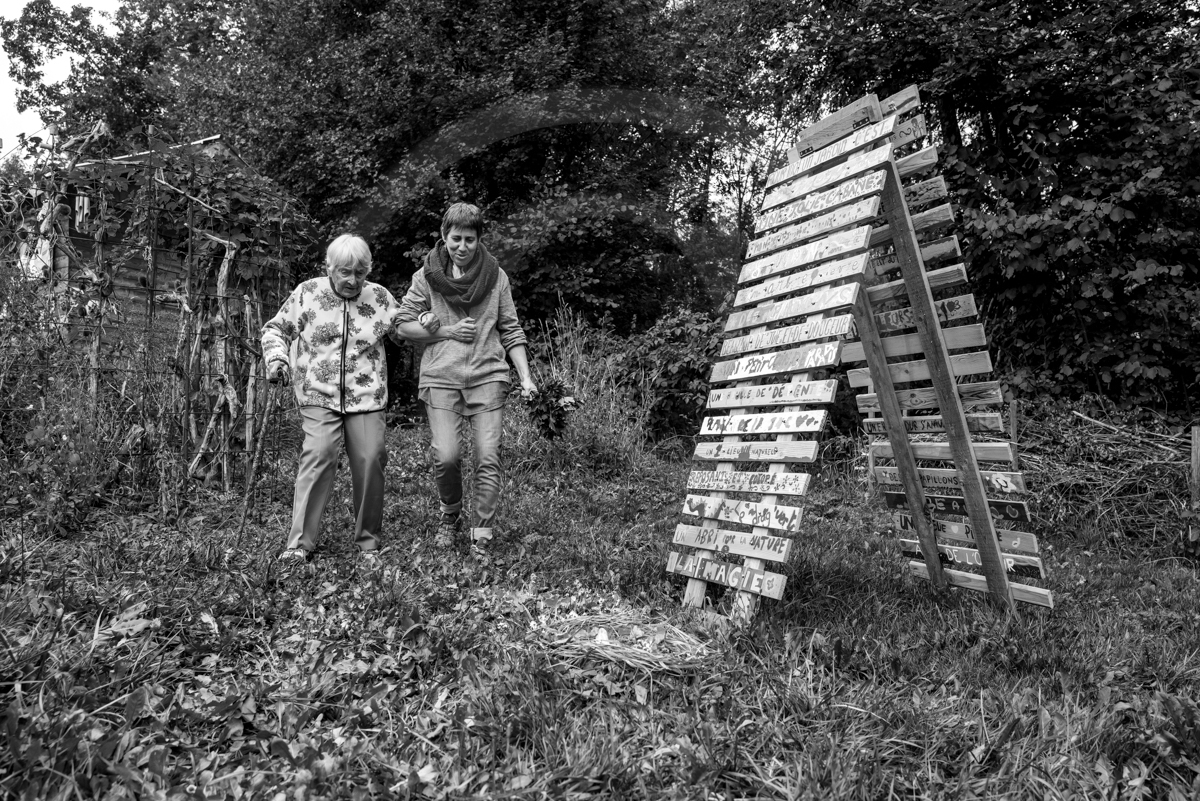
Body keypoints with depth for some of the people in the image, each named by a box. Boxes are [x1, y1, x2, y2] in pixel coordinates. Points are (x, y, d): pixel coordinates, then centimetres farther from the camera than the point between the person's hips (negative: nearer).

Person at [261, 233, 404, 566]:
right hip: (319, 395, -1)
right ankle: (299, 543, -10)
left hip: (366, 396, 1)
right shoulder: (307, 293, 2)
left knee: (370, 461, -6)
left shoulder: (380, 297, 6)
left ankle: (368, 541, 12)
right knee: (318, 456, -17)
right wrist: (277, 358, -6)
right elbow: (275, 329, 12)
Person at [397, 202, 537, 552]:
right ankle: (450, 516, 19)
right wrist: (447, 332, -6)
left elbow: (511, 331, 9)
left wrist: (525, 376, 1)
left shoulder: (496, 276, 7)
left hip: (487, 376, 1)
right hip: (441, 377, 0)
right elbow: (404, 325, 6)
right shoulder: (426, 276, 5)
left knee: (488, 457, -7)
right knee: (445, 457, -10)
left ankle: (481, 536, 3)